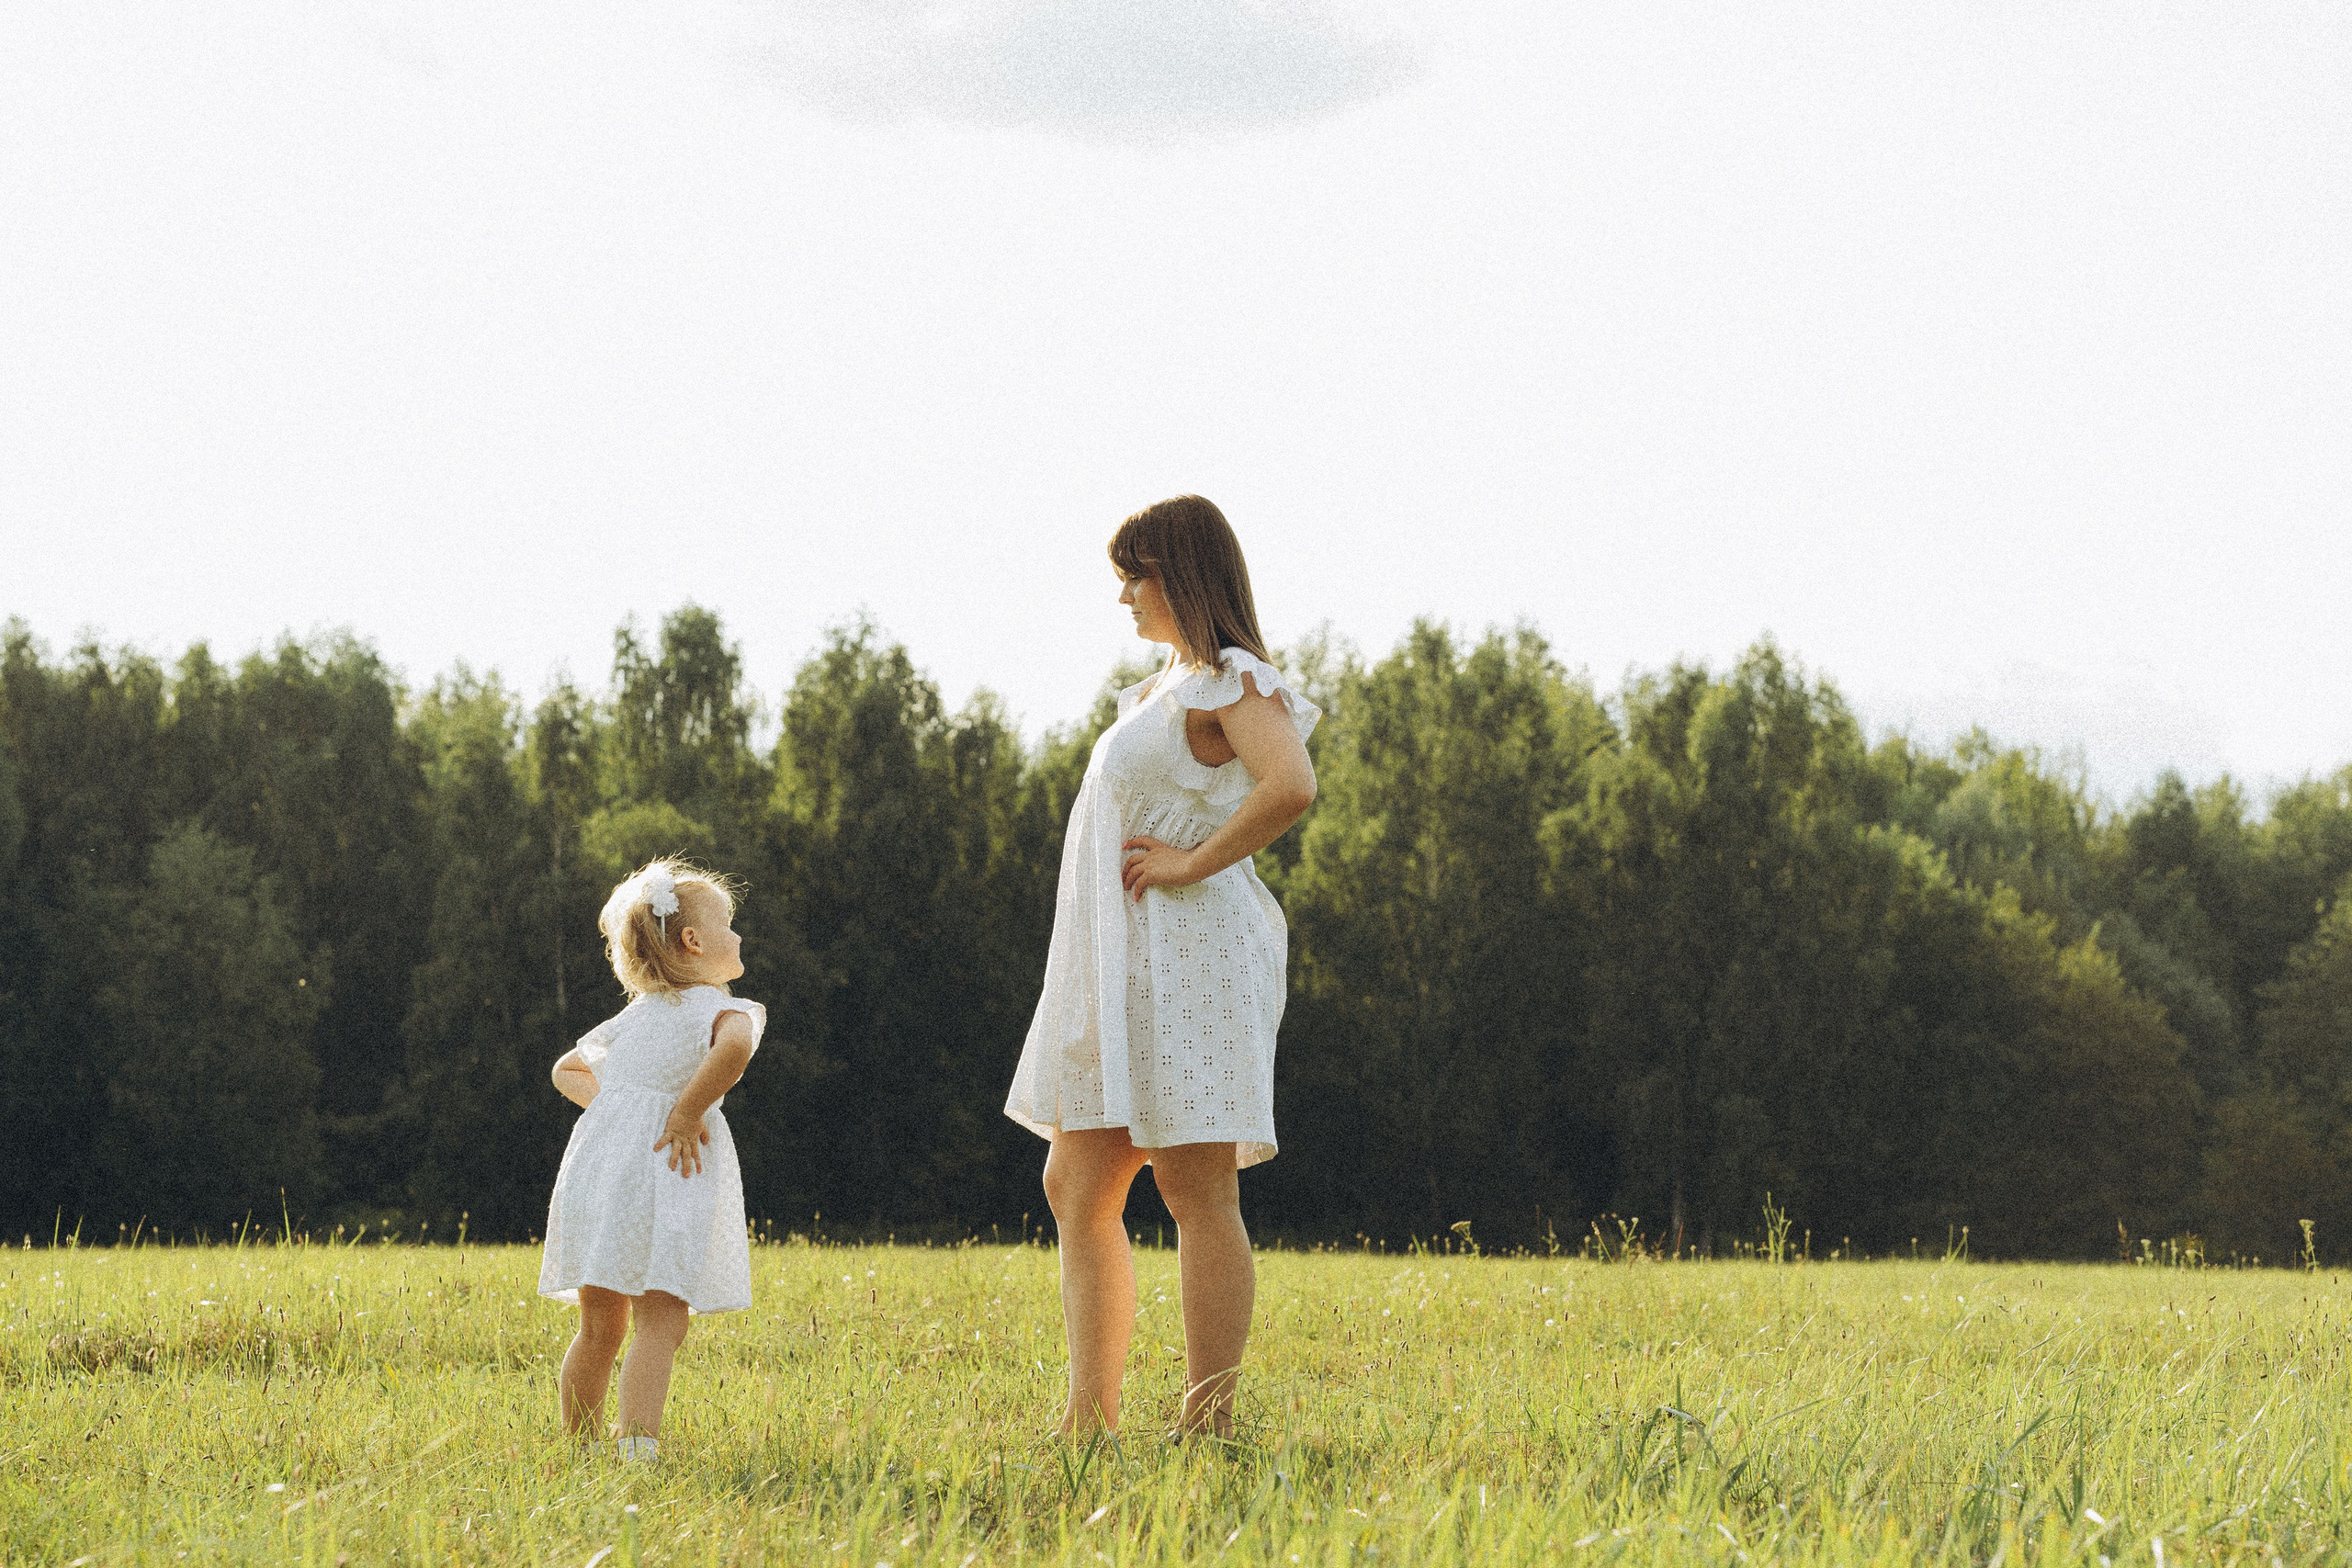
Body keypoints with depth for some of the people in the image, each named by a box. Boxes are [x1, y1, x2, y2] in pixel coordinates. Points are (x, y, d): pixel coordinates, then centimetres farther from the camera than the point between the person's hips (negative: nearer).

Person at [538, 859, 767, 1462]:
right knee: (659, 1323, -10)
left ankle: (581, 1443, 21)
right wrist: (687, 1113, -17)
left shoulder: (631, 1018, 24)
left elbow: (567, 1070, 37)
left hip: (597, 1168, 6)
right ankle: (638, 1445, -25)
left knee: (600, 1327, 14)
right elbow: (734, 1044, -25)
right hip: (665, 1182, -6)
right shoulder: (727, 1009, 1)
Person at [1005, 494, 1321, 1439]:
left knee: (1198, 1195, -8)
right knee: (1076, 1189, 9)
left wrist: (1193, 863, -20)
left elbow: (1290, 786, -29)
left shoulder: (1231, 681, -10)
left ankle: (1207, 1426, -6)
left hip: (1190, 958, -10)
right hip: (1121, 970, 10)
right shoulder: (1162, 688, 19)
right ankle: (1090, 1421, 11)